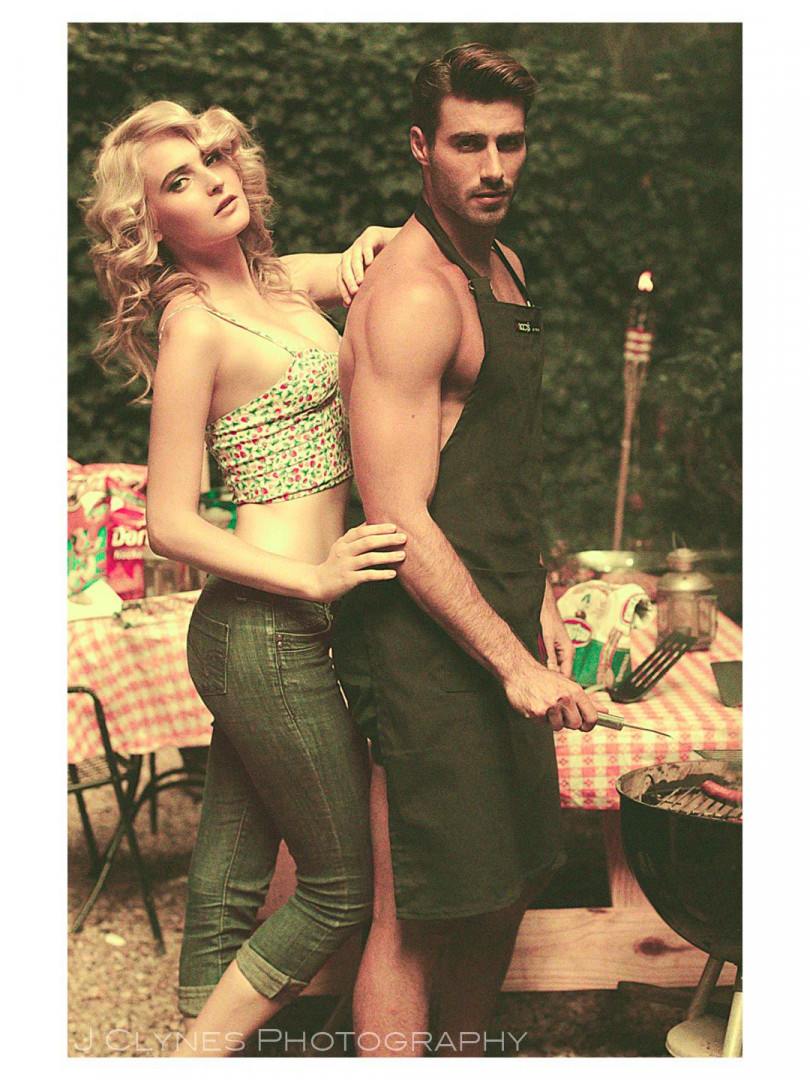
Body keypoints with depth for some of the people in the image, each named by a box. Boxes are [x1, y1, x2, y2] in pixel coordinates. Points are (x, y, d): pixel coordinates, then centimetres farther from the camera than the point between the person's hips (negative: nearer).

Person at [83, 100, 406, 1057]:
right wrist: (313, 579, -20)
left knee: (230, 876, 16)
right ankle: (202, 1054, 17)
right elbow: (169, 524, -14)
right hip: (267, 635, -7)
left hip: (267, 629, 7)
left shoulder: (279, 279, 11)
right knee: (346, 885, 4)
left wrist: (374, 242, 2)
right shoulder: (194, 323, -12)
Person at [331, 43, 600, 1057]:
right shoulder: (412, 294, -17)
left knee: (505, 881, 19)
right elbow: (398, 518, -22)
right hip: (426, 639, -9)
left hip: (498, 613, 9)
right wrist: (514, 662, -22)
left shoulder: (504, 266, 14)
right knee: (415, 916, -1)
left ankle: (470, 1057, 38)